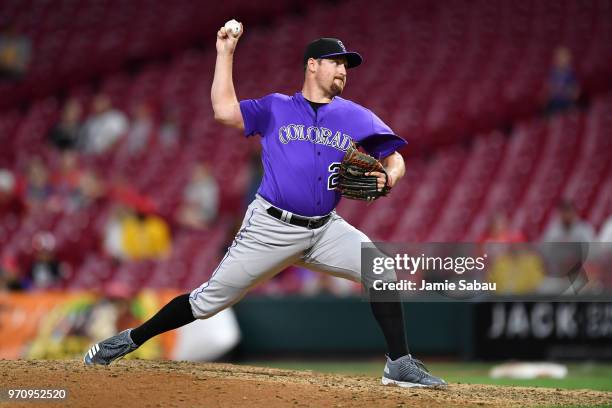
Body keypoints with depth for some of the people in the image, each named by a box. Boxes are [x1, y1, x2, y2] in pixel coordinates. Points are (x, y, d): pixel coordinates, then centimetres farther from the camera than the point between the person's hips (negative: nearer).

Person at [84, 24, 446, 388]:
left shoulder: (355, 117, 8)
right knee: (210, 300, -1)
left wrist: (387, 177, -16)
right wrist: (226, 53, 0)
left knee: (382, 271, -17)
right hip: (271, 228, -2)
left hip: (325, 230, 2)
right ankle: (130, 340, 16)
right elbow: (224, 111, -4)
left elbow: (395, 159, 8)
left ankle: (400, 365, -8)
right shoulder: (275, 109, 6)